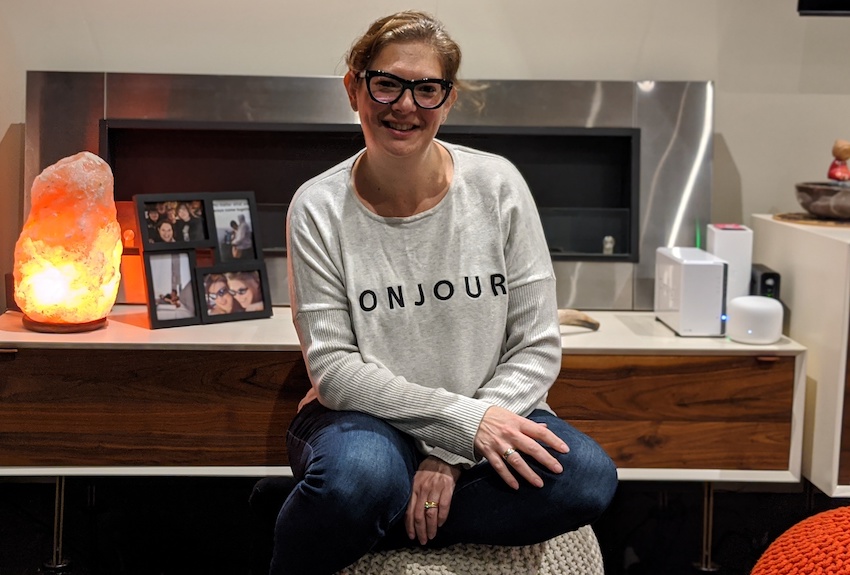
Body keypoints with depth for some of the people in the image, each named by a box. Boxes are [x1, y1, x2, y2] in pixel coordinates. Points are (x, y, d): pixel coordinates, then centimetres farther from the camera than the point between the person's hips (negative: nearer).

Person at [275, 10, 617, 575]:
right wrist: (464, 420, -22)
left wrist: (452, 454, -16)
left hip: (488, 417, 3)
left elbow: (538, 348, -4)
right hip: (365, 420, -3)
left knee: (588, 476, -28)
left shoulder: (498, 186, -3)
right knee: (363, 473, -39)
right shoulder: (318, 209, -6)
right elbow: (333, 368, -11)